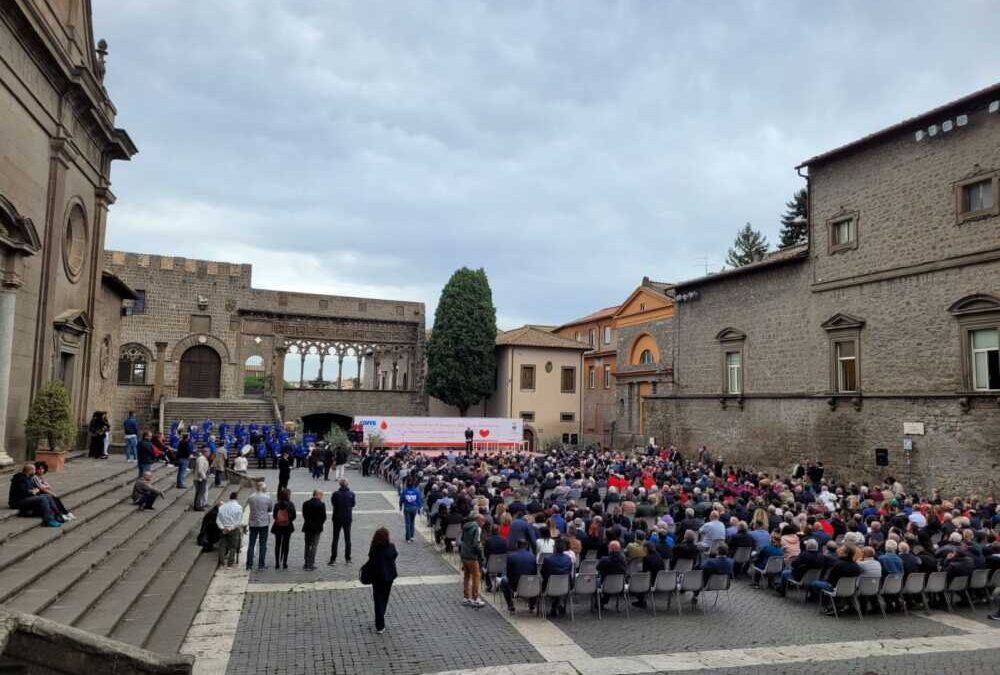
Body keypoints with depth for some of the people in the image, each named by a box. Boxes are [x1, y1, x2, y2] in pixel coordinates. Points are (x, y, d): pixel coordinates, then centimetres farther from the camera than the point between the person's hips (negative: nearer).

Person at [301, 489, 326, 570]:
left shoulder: (306, 503, 0)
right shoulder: (321, 504, -13)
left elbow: (304, 515, 2)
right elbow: (324, 517, -11)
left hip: (307, 527, 4)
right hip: (317, 528, -4)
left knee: (307, 546, 16)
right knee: (314, 546, 4)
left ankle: (307, 564, 20)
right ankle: (311, 564, 4)